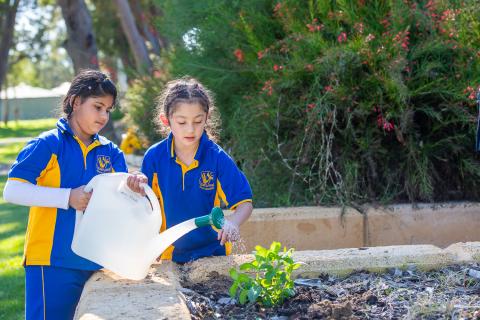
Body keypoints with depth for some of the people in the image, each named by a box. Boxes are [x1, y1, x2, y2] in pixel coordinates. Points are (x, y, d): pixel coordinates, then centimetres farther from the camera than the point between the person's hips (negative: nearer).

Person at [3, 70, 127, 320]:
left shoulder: (111, 153, 11)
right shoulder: (48, 144, -4)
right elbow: (12, 191, -13)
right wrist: (68, 197, -21)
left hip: (95, 262, 5)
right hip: (52, 261, -5)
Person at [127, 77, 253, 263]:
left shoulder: (217, 157, -14)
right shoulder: (154, 156, -9)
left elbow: (244, 203, -13)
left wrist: (232, 223, -34)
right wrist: (140, 190, -20)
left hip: (212, 251, -1)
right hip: (171, 252, 1)